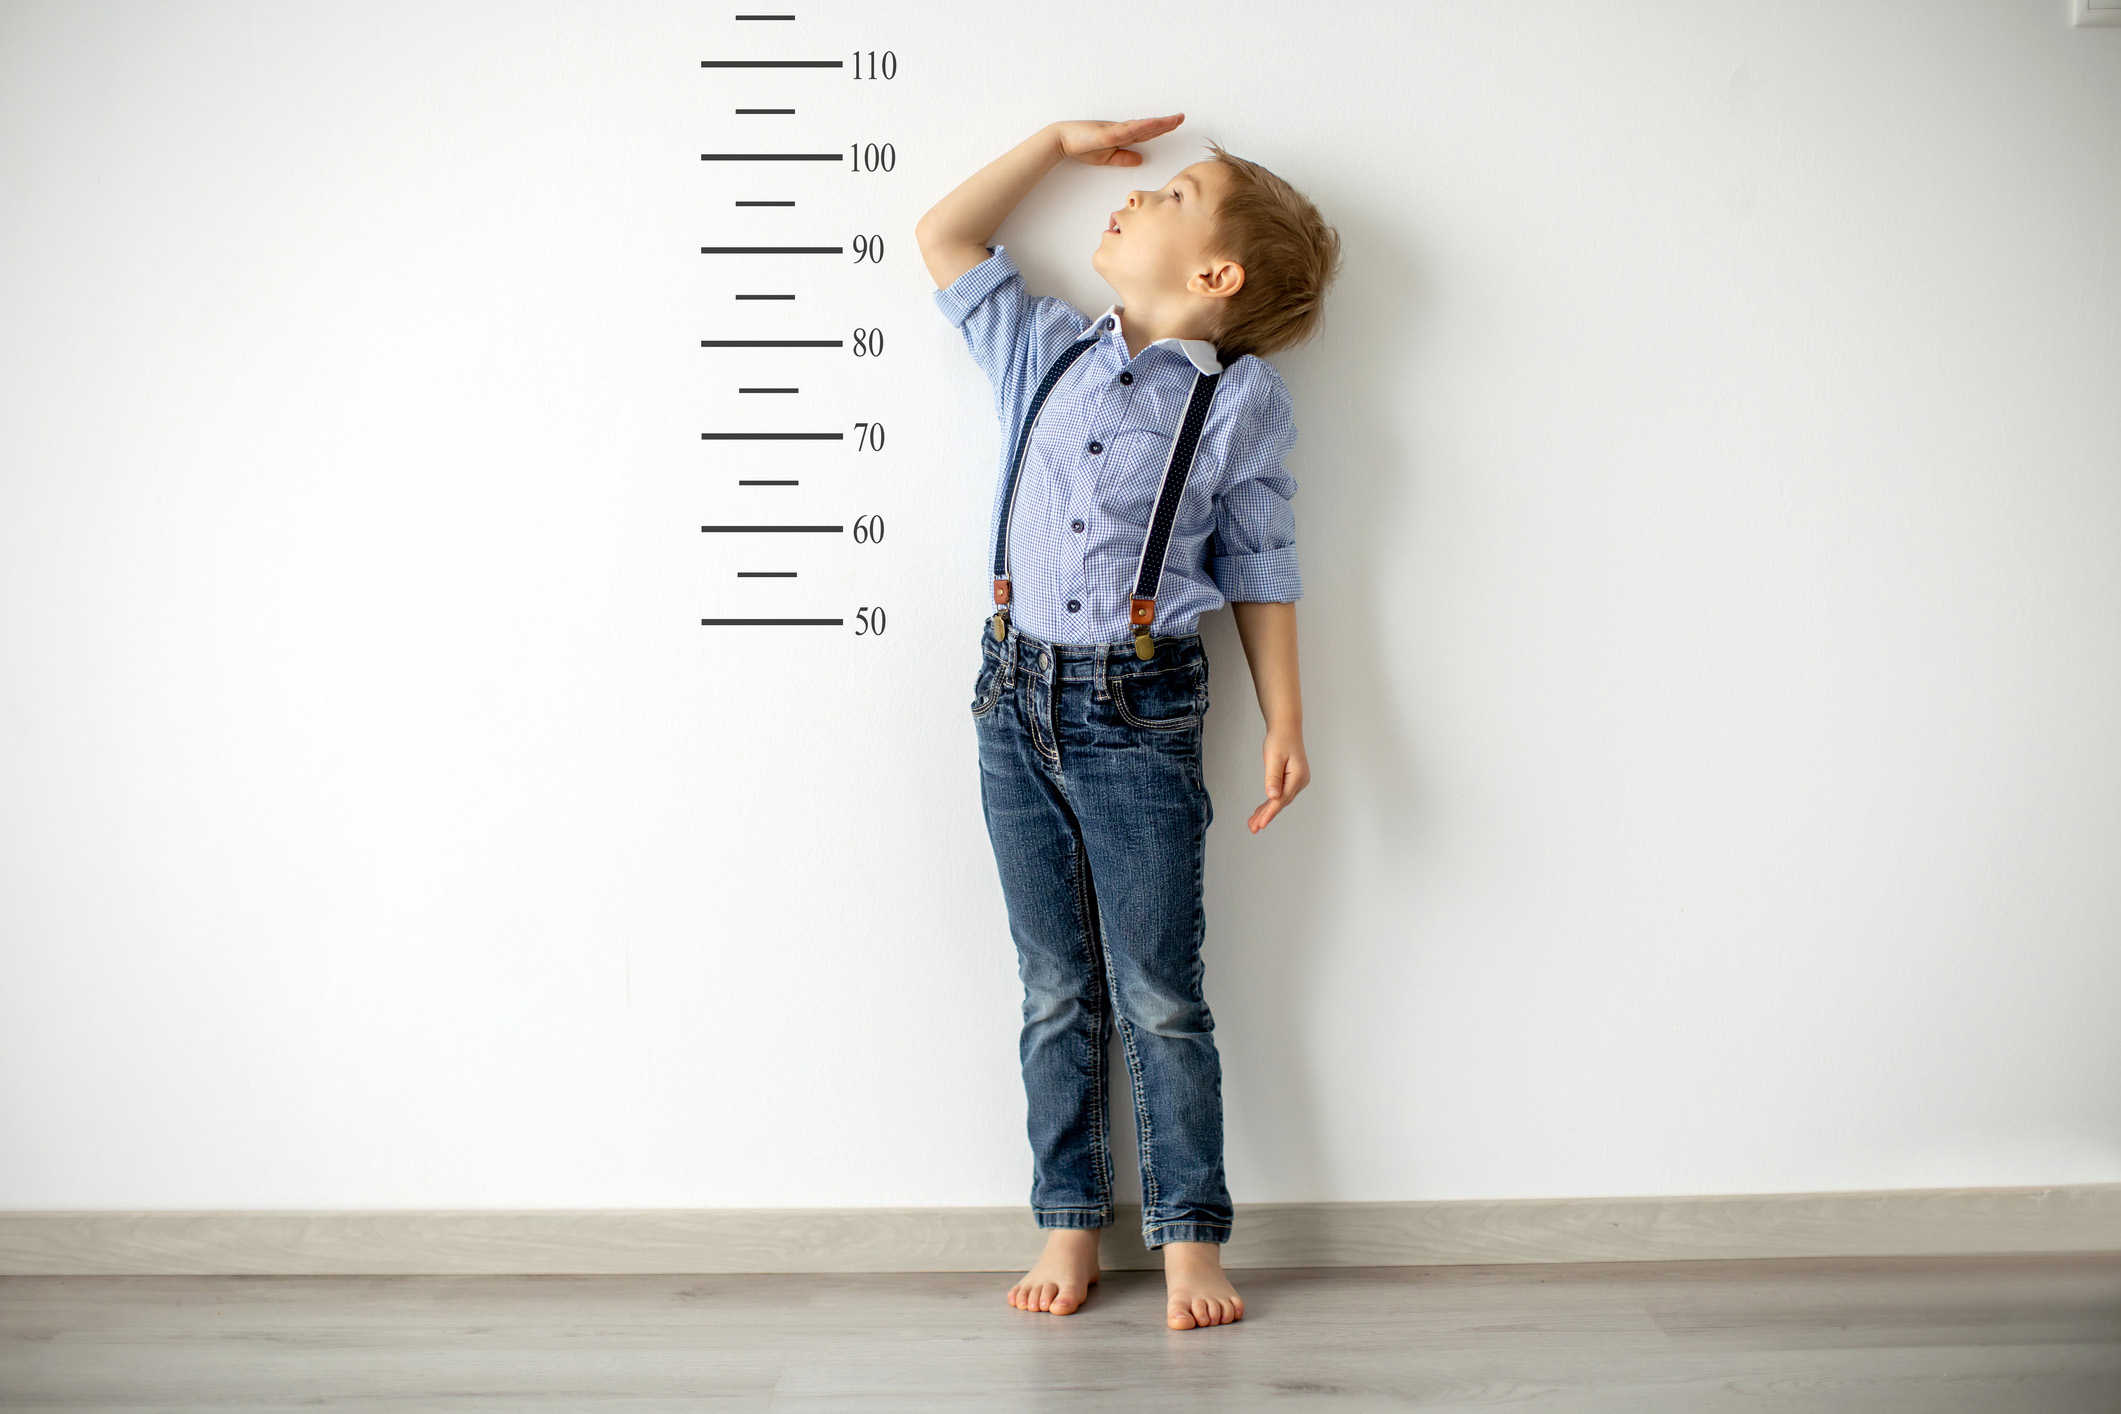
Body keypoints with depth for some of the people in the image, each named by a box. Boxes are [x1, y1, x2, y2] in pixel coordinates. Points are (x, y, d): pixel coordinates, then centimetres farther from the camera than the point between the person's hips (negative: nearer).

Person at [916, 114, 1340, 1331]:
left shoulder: (1242, 399, -1)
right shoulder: (1046, 349, 10)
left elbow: (1260, 572, 2)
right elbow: (945, 236, 16)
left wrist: (1284, 721, -2)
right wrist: (1062, 141, 17)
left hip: (1141, 715, -4)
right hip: (1017, 698, 4)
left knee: (1160, 998, 2)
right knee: (1057, 994, 11)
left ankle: (1190, 1239, 14)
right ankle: (1071, 1226, 21)